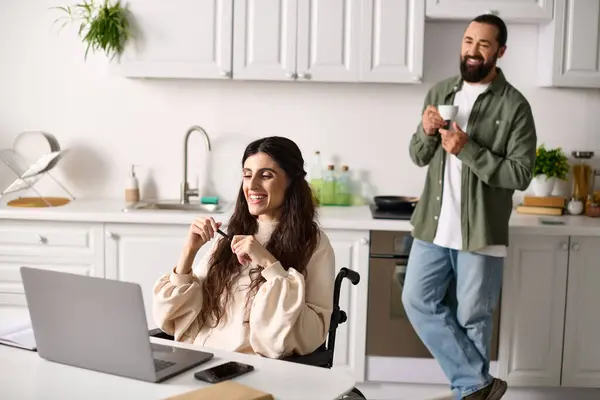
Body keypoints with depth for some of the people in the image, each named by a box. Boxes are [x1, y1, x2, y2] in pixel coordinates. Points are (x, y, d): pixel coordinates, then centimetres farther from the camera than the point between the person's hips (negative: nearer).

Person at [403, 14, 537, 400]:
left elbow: (520, 174, -13)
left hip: (481, 233, -5)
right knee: (419, 302, 3)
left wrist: (467, 149, -21)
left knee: (472, 320, 6)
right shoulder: (440, 92, 8)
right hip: (434, 227, 5)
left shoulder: (514, 105, -8)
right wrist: (426, 132, -9)